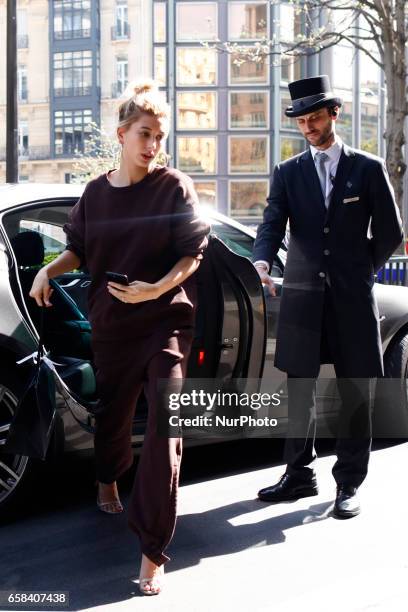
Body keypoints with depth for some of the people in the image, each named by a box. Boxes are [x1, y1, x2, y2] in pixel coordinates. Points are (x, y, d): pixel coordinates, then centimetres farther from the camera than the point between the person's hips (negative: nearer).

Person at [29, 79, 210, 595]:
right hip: (110, 325, 4)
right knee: (112, 413, 19)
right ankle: (107, 480, 55)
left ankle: (152, 552, -10)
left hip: (165, 323, -3)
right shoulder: (96, 193, 5)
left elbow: (193, 253, -6)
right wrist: (51, 269, -4)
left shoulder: (175, 188, -5)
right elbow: (80, 249, 16)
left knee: (164, 428, -13)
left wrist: (156, 289, -22)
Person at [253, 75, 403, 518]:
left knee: (355, 394, 2)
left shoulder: (368, 169, 4)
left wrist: (359, 271, 5)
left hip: (353, 298, -2)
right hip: (302, 295, 2)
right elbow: (272, 224, -4)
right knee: (299, 393, 9)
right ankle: (299, 475, 20)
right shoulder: (288, 173, 9)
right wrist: (262, 260, -22)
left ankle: (348, 483, 11)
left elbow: (389, 232, 6)